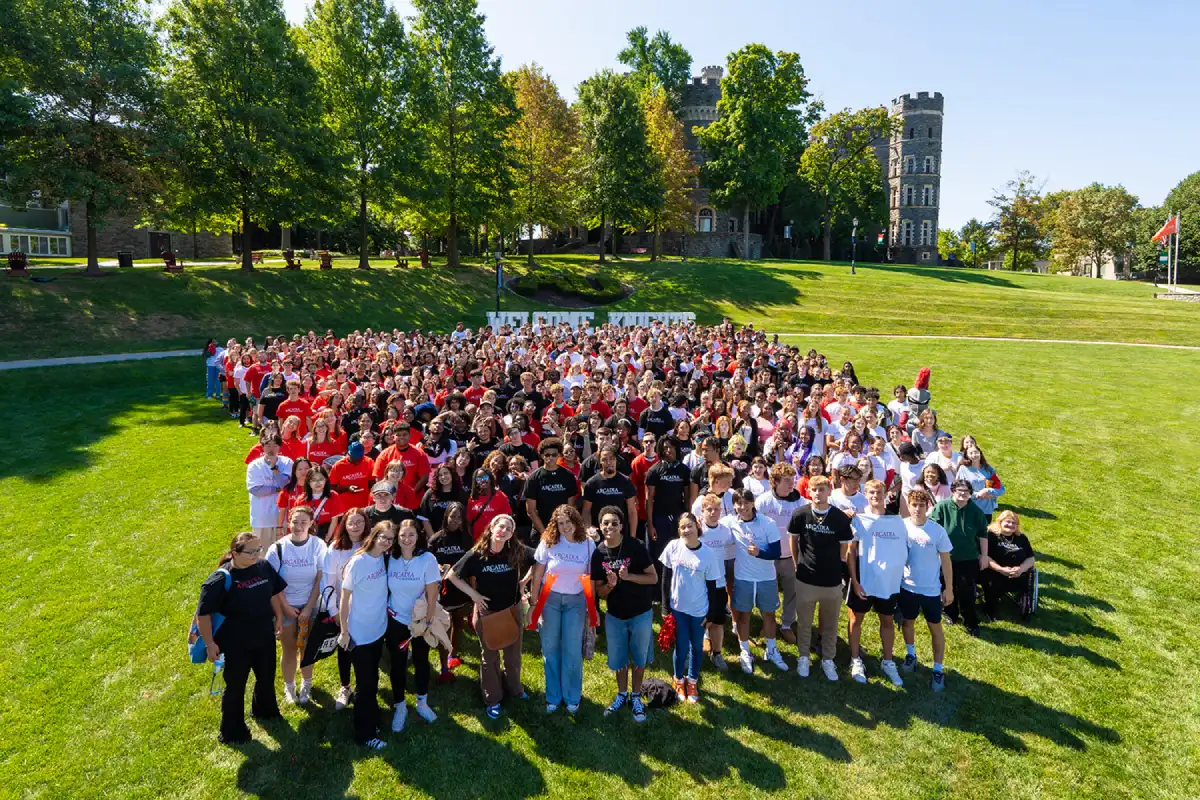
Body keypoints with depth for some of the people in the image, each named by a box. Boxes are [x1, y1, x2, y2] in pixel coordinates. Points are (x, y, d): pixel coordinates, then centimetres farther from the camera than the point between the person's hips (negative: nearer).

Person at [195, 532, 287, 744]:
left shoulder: (264, 567, -10)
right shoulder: (221, 579, -24)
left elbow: (274, 593, 7)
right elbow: (203, 614, -18)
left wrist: (279, 618, 10)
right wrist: (210, 643, -15)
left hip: (265, 637, 5)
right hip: (236, 645, -5)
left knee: (266, 677, 25)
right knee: (235, 686, 14)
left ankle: (264, 710, 54)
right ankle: (232, 732, 35)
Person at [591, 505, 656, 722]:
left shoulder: (635, 547, -18)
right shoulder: (598, 553, -9)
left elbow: (653, 578, -14)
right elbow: (599, 591, -2)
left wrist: (629, 576, -28)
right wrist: (609, 584, -24)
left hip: (640, 613, -2)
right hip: (614, 615, 3)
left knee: (638, 658, 14)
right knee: (617, 659, 16)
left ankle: (636, 697, 35)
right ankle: (622, 695, 39)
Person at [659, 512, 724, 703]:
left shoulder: (708, 554, -12)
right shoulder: (673, 546, -10)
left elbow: (712, 586, -3)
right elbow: (666, 577, -2)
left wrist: (711, 613, -1)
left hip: (699, 610, 0)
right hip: (677, 607, 0)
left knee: (697, 647, 15)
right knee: (681, 648, 8)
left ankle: (692, 682, 36)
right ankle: (679, 681, 33)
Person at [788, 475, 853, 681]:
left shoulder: (840, 517, -9)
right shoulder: (800, 514, -8)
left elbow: (845, 547, 4)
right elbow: (793, 539, 7)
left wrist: (835, 567, 7)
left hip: (832, 581, 0)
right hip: (805, 580, 0)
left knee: (830, 625, 14)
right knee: (804, 623, 14)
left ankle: (828, 660, 32)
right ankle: (804, 658, 33)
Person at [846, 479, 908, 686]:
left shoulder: (898, 521, 2)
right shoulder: (859, 520, -5)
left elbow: (906, 550, 7)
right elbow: (850, 551, -6)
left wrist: (904, 576, 2)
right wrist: (854, 580, -11)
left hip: (890, 582, 2)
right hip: (864, 581, -2)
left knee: (887, 622, 15)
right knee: (856, 619, 9)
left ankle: (888, 662, 30)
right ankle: (856, 661, 24)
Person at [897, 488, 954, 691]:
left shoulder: (937, 530, -12)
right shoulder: (901, 526, -10)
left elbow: (946, 561, -5)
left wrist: (949, 589, -3)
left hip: (931, 589, -1)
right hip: (907, 586, 1)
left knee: (935, 627, 10)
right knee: (908, 621, 20)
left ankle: (938, 670, 23)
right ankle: (911, 654, 43)